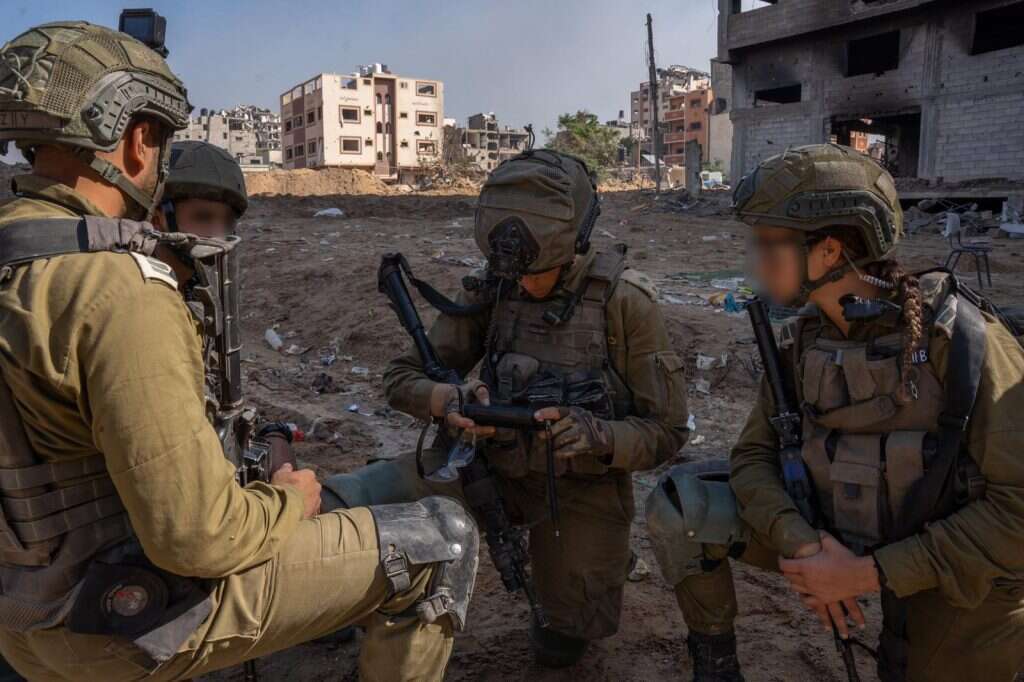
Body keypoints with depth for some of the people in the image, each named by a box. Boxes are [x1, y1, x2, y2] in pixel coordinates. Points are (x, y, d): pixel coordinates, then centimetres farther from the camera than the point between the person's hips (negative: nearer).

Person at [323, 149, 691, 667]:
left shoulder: (624, 299, -18)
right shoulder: (493, 291, -9)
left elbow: (666, 430, -12)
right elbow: (403, 378, -4)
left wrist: (594, 436, -32)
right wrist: (448, 399, -28)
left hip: (583, 483, -1)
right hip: (494, 464, 2)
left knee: (563, 644, 13)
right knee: (340, 507, -21)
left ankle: (603, 557, 40)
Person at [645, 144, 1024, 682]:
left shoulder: (962, 337, -23)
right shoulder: (800, 342, -7)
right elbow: (754, 454, -3)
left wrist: (871, 573, -24)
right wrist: (799, 545, -22)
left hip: (952, 571, -3)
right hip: (832, 541, 4)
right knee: (679, 506, -12)